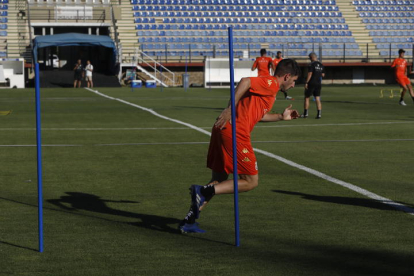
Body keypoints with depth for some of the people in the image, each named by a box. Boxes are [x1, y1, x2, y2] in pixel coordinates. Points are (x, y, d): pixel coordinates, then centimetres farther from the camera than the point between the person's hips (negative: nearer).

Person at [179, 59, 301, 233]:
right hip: (235, 133, -10)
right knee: (251, 182, -2)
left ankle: (188, 222, 13)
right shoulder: (272, 84, -5)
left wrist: (281, 117, 38)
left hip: (223, 130, 10)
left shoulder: (269, 87, 26)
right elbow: (245, 82, -22)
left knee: (219, 181, 16)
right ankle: (203, 191, -13)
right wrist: (230, 109, -26)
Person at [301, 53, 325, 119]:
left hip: (311, 83, -5)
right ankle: (319, 113, -6)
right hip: (318, 83, 5)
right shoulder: (321, 65, 8)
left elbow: (310, 74, -16)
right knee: (317, 99, 4)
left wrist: (306, 83, -14)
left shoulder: (312, 64, -11)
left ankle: (305, 113, 7)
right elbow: (323, 75, 15)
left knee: (307, 97, 6)